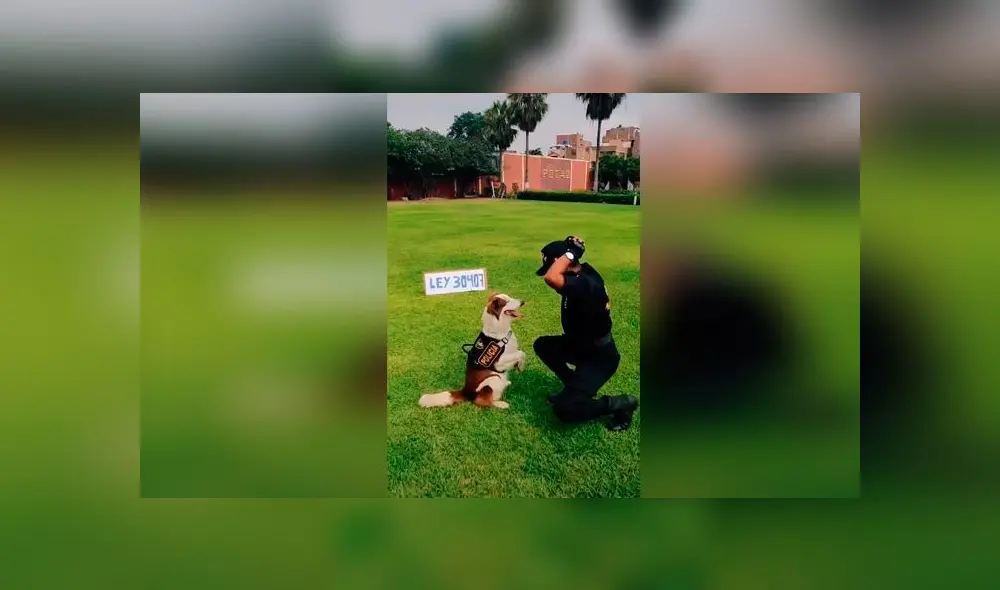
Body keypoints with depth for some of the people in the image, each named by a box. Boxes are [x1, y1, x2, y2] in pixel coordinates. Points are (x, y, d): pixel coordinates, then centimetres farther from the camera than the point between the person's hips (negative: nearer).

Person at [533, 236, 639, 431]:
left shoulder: (586, 284, -34)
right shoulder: (583, 271, -4)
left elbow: (551, 279, -50)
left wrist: (568, 253, -34)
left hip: (600, 357, -10)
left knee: (564, 409, -18)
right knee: (543, 345, 22)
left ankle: (622, 404, -1)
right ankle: (575, 387, 25)